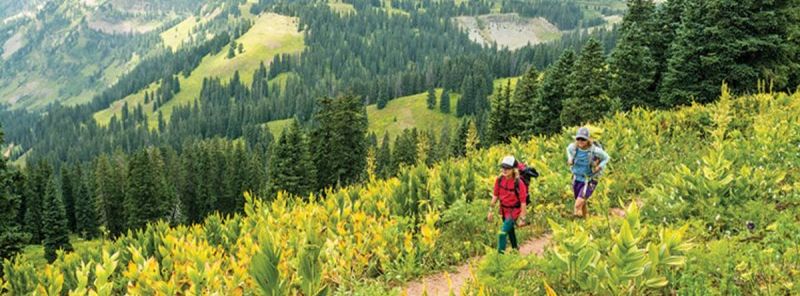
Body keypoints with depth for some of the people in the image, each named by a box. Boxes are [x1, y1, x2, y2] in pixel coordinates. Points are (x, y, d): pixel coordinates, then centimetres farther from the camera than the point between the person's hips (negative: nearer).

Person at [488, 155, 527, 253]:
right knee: (510, 230, 25)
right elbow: (495, 195, 1)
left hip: (514, 211, -6)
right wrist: (491, 210, 3)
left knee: (503, 233, -15)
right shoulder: (499, 180, -12)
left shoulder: (519, 184, -26)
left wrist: (522, 218, -17)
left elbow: (523, 202, -20)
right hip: (504, 209, 6)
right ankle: (515, 248, 49)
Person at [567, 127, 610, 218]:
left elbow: (606, 158, -5)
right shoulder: (573, 147, -14)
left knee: (578, 204, -21)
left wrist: (599, 167, -20)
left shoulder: (595, 150, -25)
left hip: (589, 181, -5)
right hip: (577, 179, 5)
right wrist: (570, 159, -2)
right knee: (582, 204, 22)